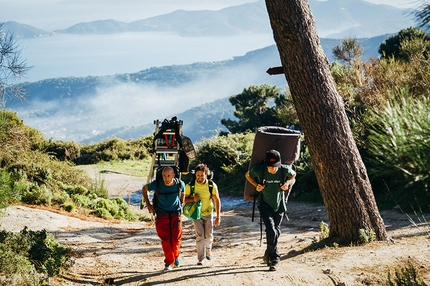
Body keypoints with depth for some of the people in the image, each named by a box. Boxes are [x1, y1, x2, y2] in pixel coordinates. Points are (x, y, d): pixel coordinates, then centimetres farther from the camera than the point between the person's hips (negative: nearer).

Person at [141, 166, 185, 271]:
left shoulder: (180, 184, -9)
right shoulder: (157, 184, -14)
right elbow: (144, 189, 5)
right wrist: (148, 204, 2)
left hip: (176, 214, 1)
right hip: (162, 215, -1)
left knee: (176, 238, 1)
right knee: (165, 239, -6)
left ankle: (175, 257, 27)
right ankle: (169, 262, 4)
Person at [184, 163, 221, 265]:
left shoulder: (212, 185, -14)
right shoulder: (190, 186, -16)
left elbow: (217, 201, -5)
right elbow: (183, 199, -5)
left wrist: (218, 217, -8)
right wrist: (193, 199, -27)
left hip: (208, 213, 1)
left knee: (209, 236, 5)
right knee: (200, 236, -10)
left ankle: (208, 249, 38)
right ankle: (201, 259, -1)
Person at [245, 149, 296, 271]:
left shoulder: (285, 170, -17)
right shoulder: (259, 170, -19)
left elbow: (293, 175, 7)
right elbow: (248, 175, 3)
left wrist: (287, 183, -11)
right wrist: (256, 185, -12)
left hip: (279, 206, 3)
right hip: (264, 205, -2)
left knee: (276, 232, 13)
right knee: (271, 230, -19)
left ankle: (268, 256, 33)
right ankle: (273, 259, -12)